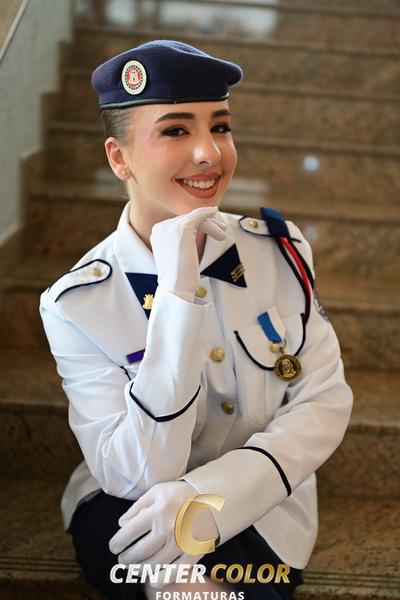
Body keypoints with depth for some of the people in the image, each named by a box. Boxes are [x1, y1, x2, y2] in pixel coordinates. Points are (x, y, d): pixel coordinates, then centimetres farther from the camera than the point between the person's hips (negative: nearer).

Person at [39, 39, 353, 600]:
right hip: (132, 513, -1)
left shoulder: (280, 250, -6)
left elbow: (326, 401, -8)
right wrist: (177, 294, -29)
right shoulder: (78, 305, -14)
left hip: (259, 513, 2)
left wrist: (215, 494, -25)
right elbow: (140, 477, -21)